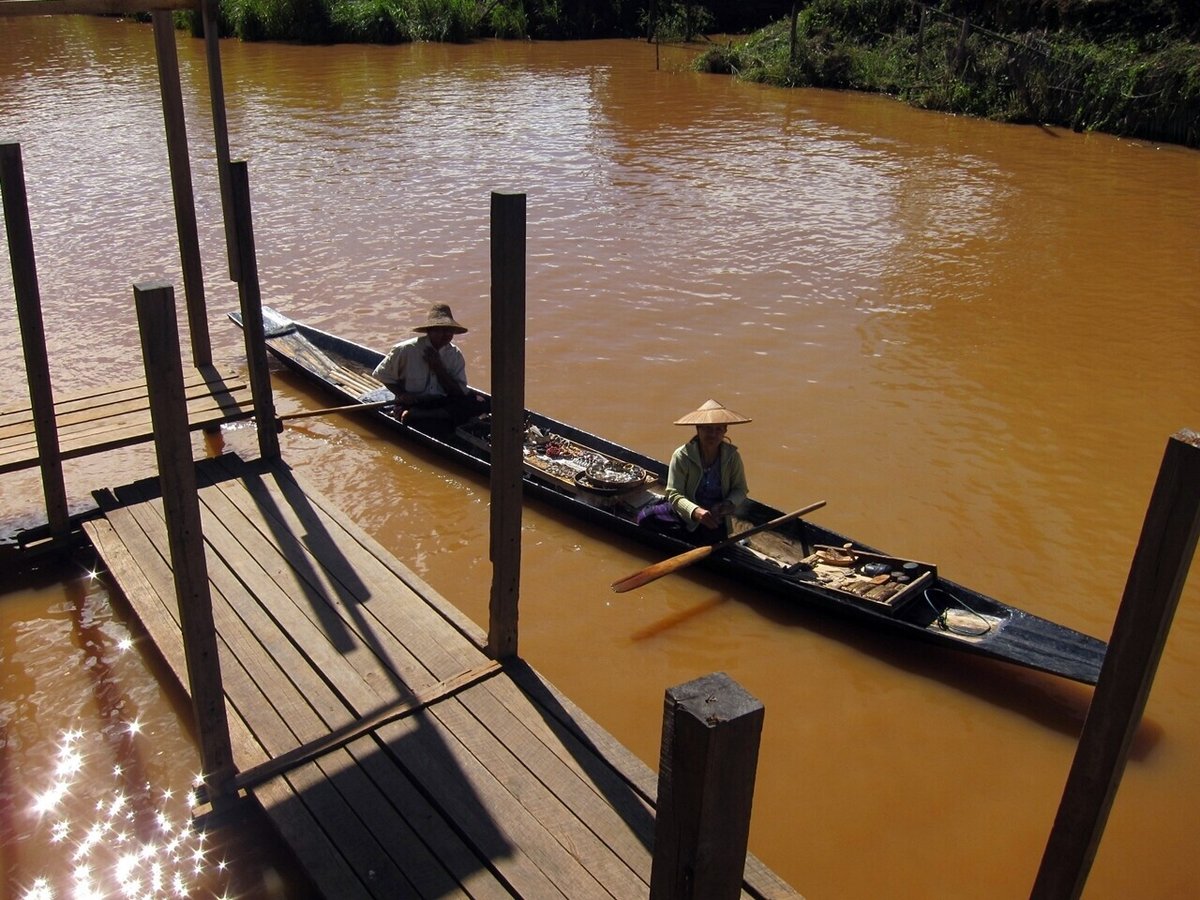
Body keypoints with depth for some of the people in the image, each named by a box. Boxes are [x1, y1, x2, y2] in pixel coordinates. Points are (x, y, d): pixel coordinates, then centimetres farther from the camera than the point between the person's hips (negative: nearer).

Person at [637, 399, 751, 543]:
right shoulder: (682, 456, -15)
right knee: (646, 517, -21)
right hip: (686, 513, -1)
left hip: (716, 518, 2)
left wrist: (729, 504, -23)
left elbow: (741, 490, 1)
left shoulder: (732, 456, -9)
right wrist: (695, 511, -38)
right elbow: (674, 494, -19)